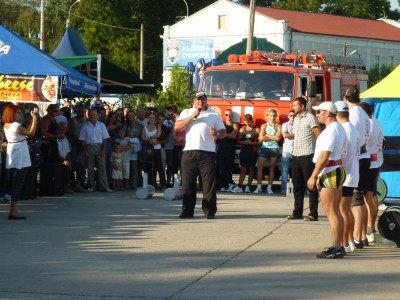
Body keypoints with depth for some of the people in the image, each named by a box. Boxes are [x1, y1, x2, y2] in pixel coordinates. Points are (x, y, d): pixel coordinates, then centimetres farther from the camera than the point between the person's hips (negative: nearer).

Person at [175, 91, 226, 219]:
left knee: (209, 183, -3)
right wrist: (192, 117, -6)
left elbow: (223, 132, 12)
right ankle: (187, 211, 6)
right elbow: (177, 127, 2)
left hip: (208, 153, -1)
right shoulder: (187, 113, 15)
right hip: (189, 152, 1)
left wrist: (216, 133, -11)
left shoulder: (214, 115, 15)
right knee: (188, 183, 1)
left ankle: (209, 211, 2)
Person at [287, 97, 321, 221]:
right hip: (296, 156, 8)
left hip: (307, 156, -8)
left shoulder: (310, 118, -8)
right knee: (297, 186, 11)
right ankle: (297, 212, 17)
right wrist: (294, 152, 16)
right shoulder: (296, 118, 15)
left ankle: (313, 214, -2)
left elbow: (319, 136, -10)